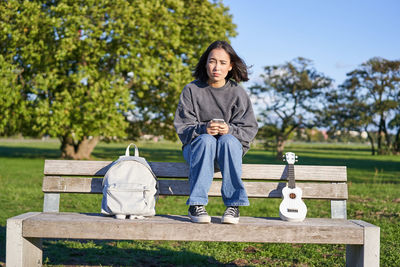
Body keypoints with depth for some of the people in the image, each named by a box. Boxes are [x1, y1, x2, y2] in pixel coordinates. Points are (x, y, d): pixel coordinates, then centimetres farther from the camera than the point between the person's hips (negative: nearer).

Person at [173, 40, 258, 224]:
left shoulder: (238, 93, 2)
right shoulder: (191, 90, -1)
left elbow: (250, 129, -1)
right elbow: (182, 128, -4)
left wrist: (230, 129, -22)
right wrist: (203, 128, -25)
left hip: (232, 146, 1)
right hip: (196, 146, 0)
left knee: (228, 140, -34)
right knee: (206, 140, -34)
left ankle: (233, 205, -30)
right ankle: (196, 205, -34)